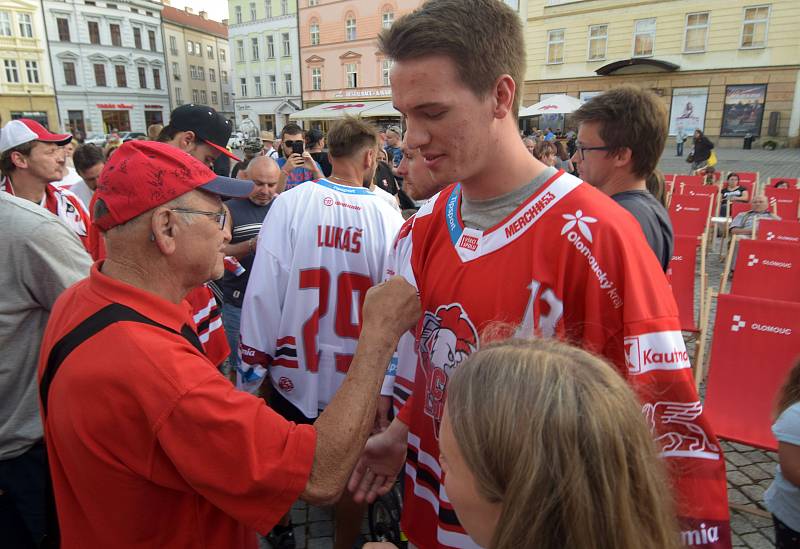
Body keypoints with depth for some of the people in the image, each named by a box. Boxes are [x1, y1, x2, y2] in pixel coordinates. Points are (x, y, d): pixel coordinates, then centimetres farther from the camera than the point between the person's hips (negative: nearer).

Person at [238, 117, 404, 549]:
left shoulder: (289, 203, -13)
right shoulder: (387, 216, -12)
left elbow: (264, 288, -13)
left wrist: (253, 362, -2)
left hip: (295, 367, 1)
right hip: (358, 372, 0)